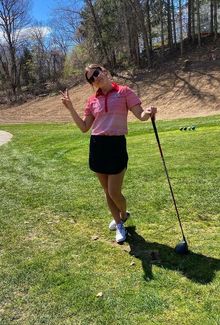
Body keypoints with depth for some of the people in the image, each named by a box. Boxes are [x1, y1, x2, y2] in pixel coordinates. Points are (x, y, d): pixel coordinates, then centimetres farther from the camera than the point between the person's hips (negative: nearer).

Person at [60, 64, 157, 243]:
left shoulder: (124, 92, 0)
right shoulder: (92, 101, 10)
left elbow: (141, 115, -6)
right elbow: (84, 127, 11)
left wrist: (148, 112, -29)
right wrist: (70, 108, 2)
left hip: (116, 145, -4)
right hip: (97, 146, 4)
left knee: (114, 192, -2)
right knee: (107, 192, 13)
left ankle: (123, 214, 34)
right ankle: (119, 224, 36)